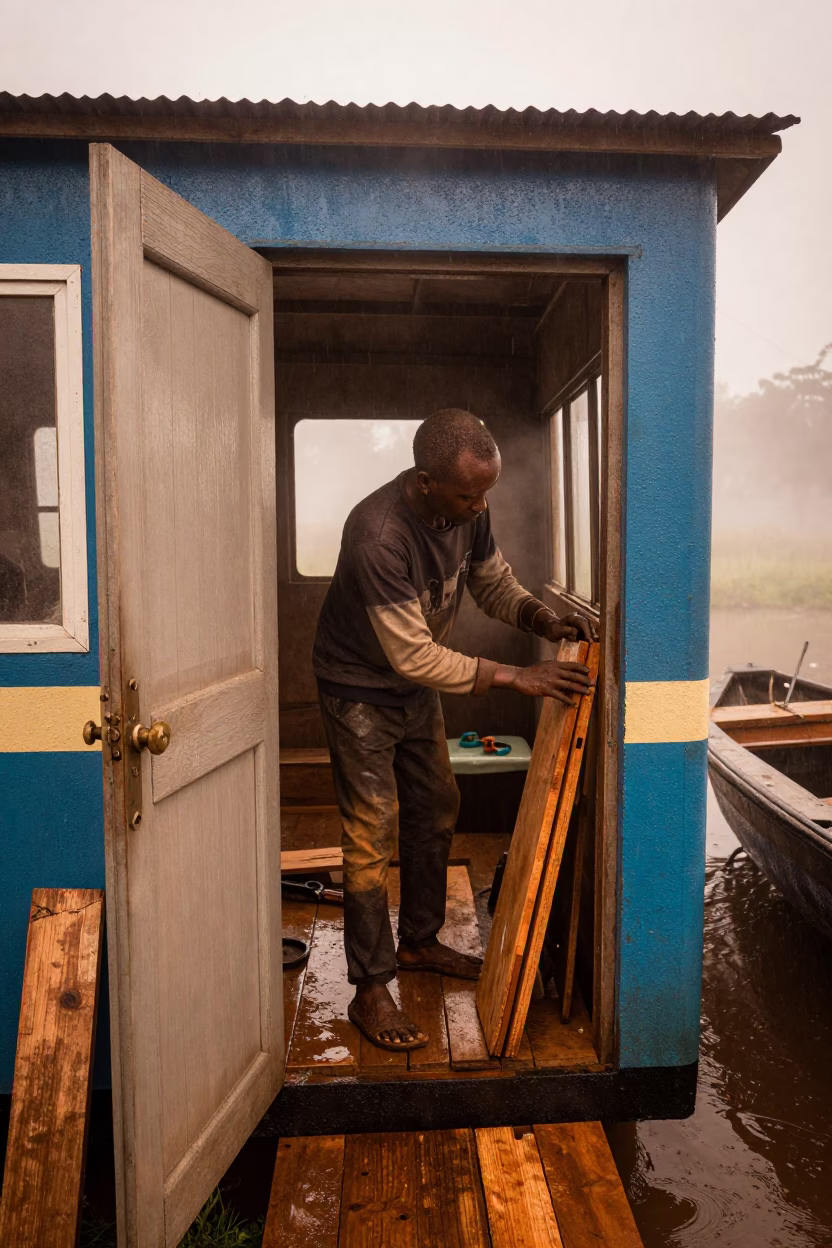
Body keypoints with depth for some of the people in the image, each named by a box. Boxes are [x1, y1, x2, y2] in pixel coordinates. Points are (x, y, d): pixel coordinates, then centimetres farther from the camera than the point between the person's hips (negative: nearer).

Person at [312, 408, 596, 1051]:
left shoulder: (468, 510, -13)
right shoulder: (378, 534, -36)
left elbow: (494, 583, 4)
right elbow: (413, 655, -33)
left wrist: (544, 619, -16)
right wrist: (514, 677, -31)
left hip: (418, 684, 8)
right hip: (361, 688, -7)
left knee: (436, 808, 15)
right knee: (374, 831, -6)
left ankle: (419, 942, 34)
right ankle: (371, 990, 9)